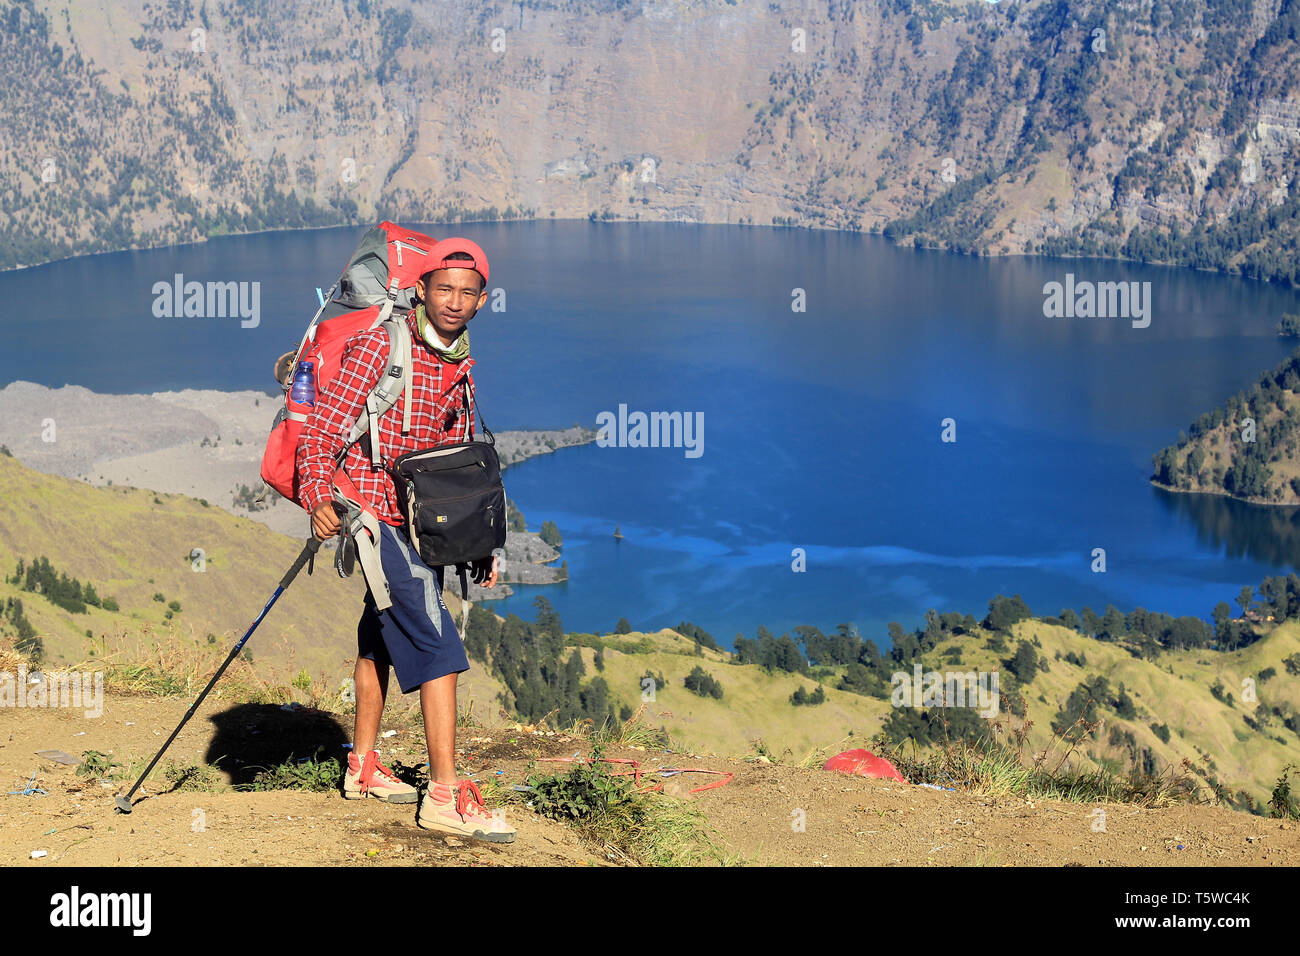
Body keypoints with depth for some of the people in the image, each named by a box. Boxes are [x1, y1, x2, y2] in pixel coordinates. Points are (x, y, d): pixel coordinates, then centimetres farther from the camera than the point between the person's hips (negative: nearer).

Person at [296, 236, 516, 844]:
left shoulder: (459, 367, 12)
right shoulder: (378, 347, -11)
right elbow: (323, 425, -15)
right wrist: (318, 497, -28)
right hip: (377, 512, -8)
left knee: (385, 635, 18)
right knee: (437, 646, -14)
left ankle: (363, 766, 31)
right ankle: (445, 795, -13)